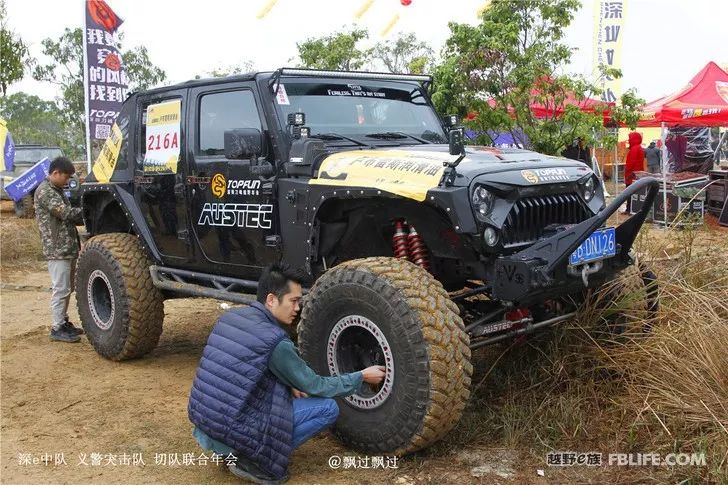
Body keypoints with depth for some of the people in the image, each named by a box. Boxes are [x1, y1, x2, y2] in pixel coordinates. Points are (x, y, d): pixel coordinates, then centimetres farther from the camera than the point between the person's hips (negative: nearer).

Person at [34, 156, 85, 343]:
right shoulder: (44, 191, -13)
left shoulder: (57, 190, 17)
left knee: (67, 288, 15)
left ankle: (64, 322, 25)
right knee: (60, 289, -5)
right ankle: (57, 328, 2)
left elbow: (68, 216, 18)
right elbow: (66, 213, -21)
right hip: (57, 249, -9)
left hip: (69, 247, 9)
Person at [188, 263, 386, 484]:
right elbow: (314, 387, -5)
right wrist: (361, 377, 7)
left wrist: (289, 385, 8)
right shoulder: (274, 340, -18)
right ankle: (253, 459, -3)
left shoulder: (230, 317, 4)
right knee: (328, 408, -3)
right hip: (232, 432, -8)